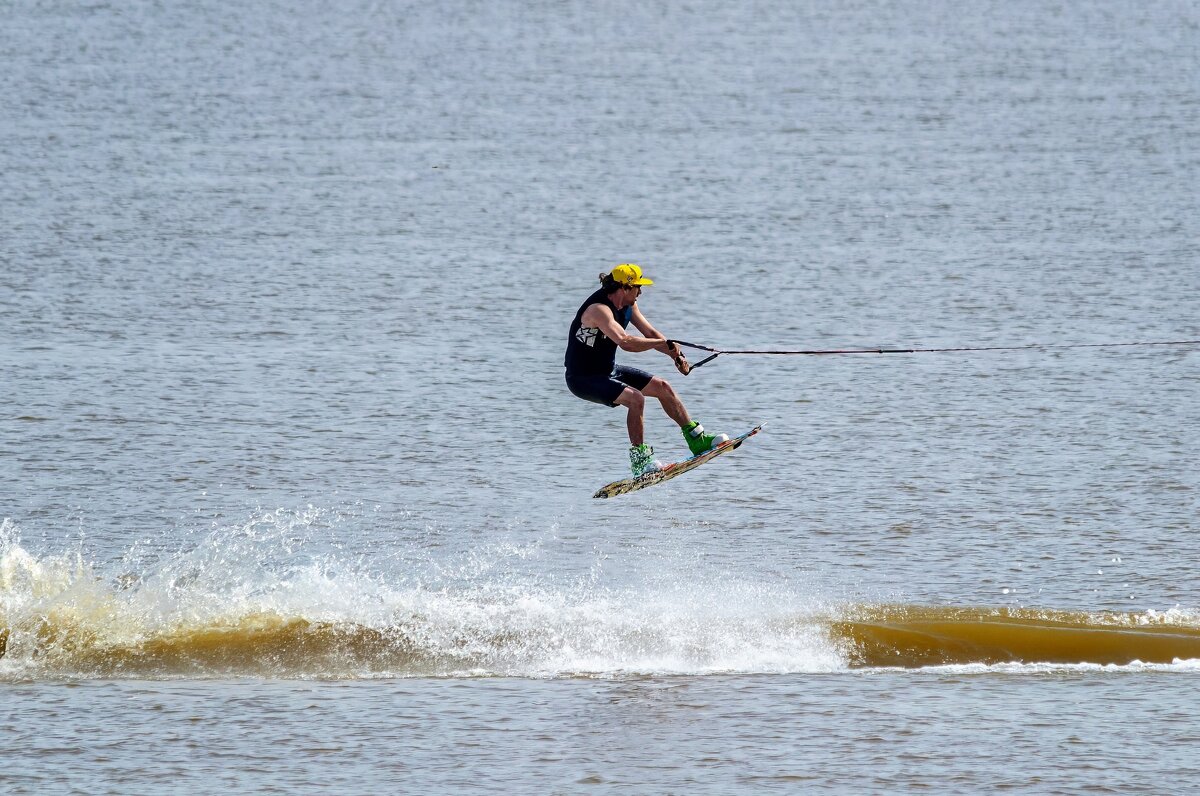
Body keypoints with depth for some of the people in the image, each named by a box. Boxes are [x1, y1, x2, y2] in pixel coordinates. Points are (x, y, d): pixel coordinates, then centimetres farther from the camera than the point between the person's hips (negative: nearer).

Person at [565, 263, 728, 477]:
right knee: (635, 398, -29)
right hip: (583, 378, -10)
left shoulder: (628, 305, 0)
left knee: (662, 387, 10)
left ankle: (696, 439, 21)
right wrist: (664, 343, -33)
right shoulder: (599, 309, -30)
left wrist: (676, 356, -7)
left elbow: (649, 333, 6)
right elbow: (625, 342, -42)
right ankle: (639, 460, -20)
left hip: (608, 371, 10)